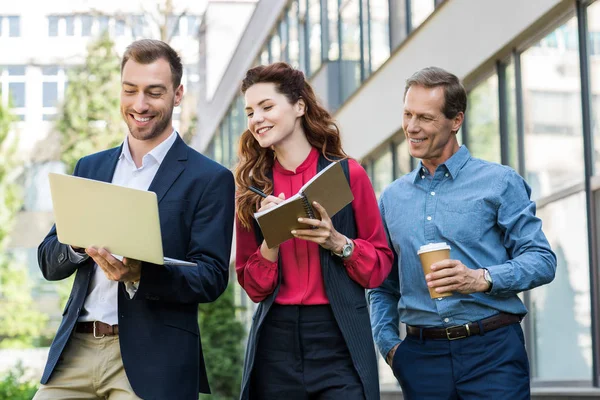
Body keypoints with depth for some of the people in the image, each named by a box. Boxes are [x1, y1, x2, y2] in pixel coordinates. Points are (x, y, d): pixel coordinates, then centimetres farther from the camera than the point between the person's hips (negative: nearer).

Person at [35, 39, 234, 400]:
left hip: (152, 362, -4)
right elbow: (48, 263, 12)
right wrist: (77, 244, -10)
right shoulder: (90, 168, 14)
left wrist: (140, 274, -23)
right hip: (75, 350, 4)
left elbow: (212, 278, -7)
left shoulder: (210, 179, -1)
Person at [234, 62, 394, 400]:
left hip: (339, 338, -2)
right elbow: (254, 288, 5)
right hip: (276, 343, 2)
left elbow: (381, 266, 2)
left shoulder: (347, 173, -1)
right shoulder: (252, 187, 6)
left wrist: (337, 242, -14)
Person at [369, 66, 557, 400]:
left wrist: (482, 279, -19)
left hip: (493, 350, -3)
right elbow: (383, 286, 19)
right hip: (421, 356, 3)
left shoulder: (500, 183, 2)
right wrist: (389, 344, 4)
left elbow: (542, 260, -4)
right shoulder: (392, 198, 14)